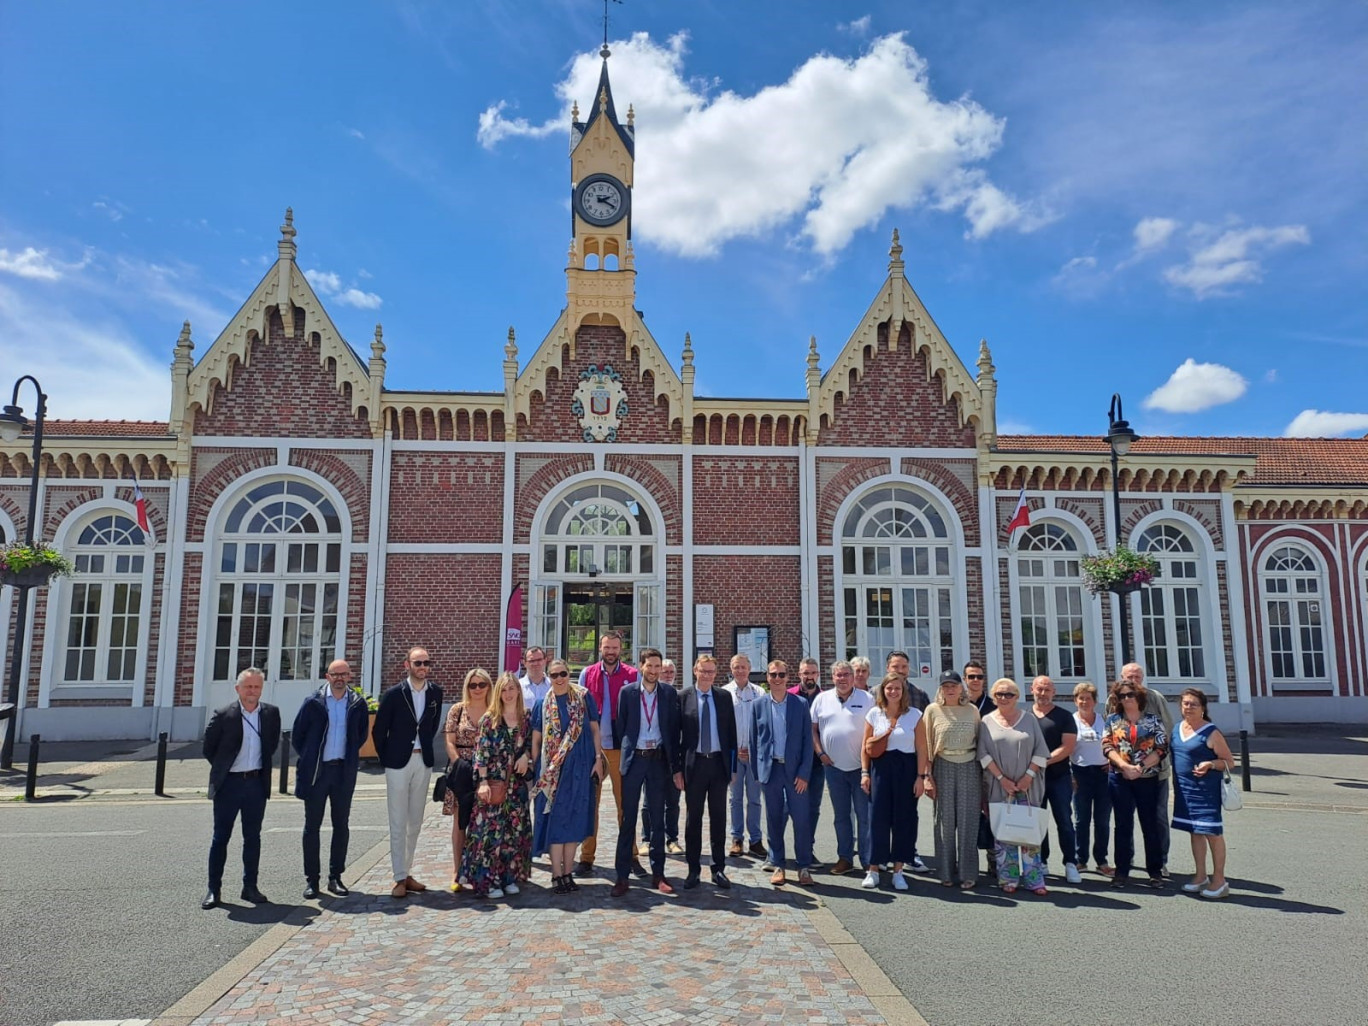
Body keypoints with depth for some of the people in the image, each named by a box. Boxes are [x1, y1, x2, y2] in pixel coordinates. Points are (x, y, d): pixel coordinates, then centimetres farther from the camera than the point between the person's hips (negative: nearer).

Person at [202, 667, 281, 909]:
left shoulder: (271, 713, 0)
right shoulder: (223, 715, -9)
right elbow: (209, 749, 1)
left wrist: (262, 766, 10)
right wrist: (223, 768, 7)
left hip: (257, 782, 3)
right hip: (228, 783, -3)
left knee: (253, 838, 10)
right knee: (220, 838, 6)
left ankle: (250, 887, 20)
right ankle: (214, 889, 16)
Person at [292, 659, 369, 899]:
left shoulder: (358, 703, 0)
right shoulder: (313, 702, -4)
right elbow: (297, 736, 5)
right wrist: (309, 759, 7)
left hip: (344, 771, 2)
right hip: (316, 771, -1)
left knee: (341, 826, 7)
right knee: (312, 826, 4)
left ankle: (335, 877, 17)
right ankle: (311, 879, 13)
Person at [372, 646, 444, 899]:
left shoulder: (435, 693, 2)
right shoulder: (394, 694, -9)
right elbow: (378, 731, -1)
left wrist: (424, 748, 11)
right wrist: (386, 758, 3)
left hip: (423, 761, 4)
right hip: (399, 762, -4)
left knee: (415, 821, 10)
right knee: (398, 822, 0)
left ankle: (407, 873, 20)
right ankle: (400, 878, 5)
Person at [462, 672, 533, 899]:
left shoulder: (526, 718, 6)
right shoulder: (489, 718, -4)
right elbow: (481, 752, -6)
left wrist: (526, 755, -6)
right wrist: (483, 781, -13)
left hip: (516, 782, 4)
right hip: (493, 781, -4)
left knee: (515, 828, 7)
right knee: (490, 828, -4)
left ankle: (509, 876, 18)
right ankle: (487, 880, 4)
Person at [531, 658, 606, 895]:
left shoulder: (584, 698, 2)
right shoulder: (543, 704, 3)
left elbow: (594, 729, 4)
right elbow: (536, 740, 6)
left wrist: (598, 759, -3)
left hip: (580, 767, 0)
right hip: (552, 769, 0)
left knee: (574, 820, 6)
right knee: (556, 819, -1)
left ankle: (568, 873, 15)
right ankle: (557, 875, 4)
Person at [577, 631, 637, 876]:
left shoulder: (632, 675, 1)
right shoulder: (587, 674, 5)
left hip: (621, 747, -1)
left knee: (625, 803, 5)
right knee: (589, 802, 5)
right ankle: (587, 858, 12)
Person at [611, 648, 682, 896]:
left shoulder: (670, 694, 1)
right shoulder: (627, 692, 0)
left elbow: (674, 730, 2)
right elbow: (620, 726, 3)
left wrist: (676, 765, -1)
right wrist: (624, 754, 0)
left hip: (658, 760, 1)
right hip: (634, 759, -1)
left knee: (658, 819, 8)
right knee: (628, 819, 4)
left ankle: (658, 874, 17)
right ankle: (622, 876, 9)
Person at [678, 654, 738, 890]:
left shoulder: (724, 697, 4)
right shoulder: (683, 697, -3)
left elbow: (731, 732, 5)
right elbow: (675, 734, -2)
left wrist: (732, 766, 1)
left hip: (719, 763, 2)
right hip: (694, 763, -2)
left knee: (718, 817, 9)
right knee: (693, 817, 8)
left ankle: (719, 869, 19)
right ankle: (693, 870, 18)